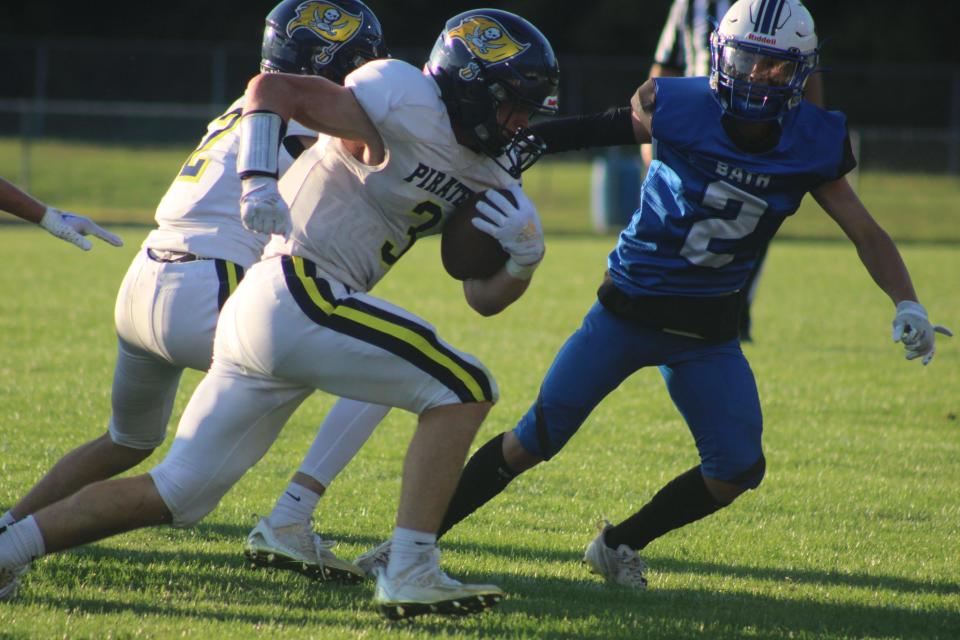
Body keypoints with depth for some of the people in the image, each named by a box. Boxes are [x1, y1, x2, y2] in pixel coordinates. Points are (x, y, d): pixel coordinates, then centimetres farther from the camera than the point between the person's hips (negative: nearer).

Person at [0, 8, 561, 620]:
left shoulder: (483, 179, 17)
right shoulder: (409, 102, -9)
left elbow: (485, 297, 19)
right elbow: (272, 88, -11)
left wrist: (524, 255, -1)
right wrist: (259, 180, -23)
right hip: (297, 296, -9)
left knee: (175, 494, 11)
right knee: (462, 389, -9)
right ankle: (410, 575, -12)